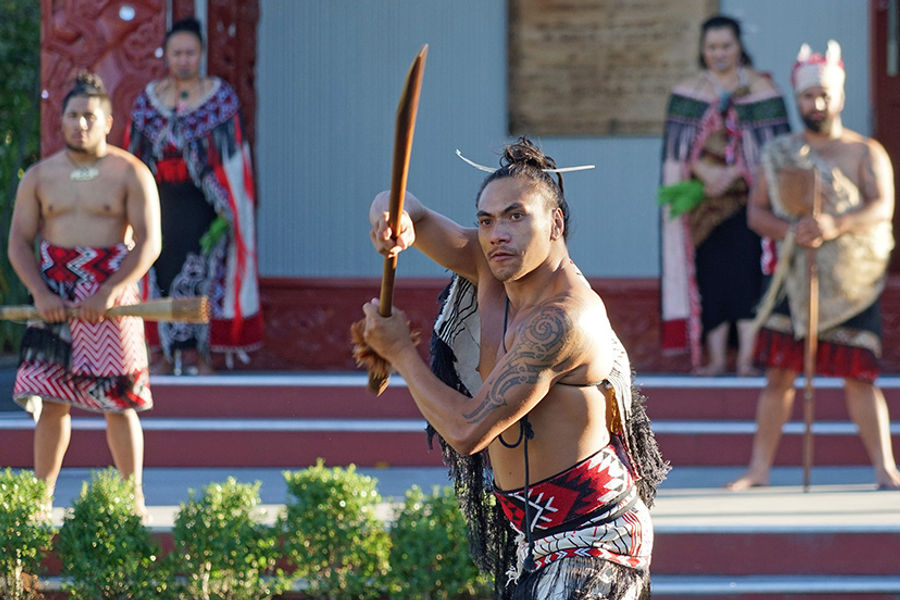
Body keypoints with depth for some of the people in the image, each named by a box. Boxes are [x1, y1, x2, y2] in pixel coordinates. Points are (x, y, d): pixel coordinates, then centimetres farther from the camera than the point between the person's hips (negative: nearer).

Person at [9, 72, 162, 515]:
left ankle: (133, 496, 6)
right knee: (50, 400, -1)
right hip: (54, 302, 2)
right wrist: (41, 294, -10)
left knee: (119, 403, -3)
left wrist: (108, 293, -17)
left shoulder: (130, 174, 1)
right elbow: (19, 241, 7)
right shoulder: (39, 177, 10)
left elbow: (149, 243, -6)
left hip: (111, 299, -2)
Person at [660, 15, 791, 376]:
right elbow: (679, 145, 0)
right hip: (703, 197, 2)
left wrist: (732, 174, -15)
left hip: (748, 196, -2)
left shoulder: (761, 89, 2)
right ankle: (716, 357, 3)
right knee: (711, 275, -1)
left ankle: (746, 359, -8)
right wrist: (705, 173, -17)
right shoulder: (687, 93, 8)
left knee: (747, 273, -9)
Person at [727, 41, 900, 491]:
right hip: (795, 278, 2)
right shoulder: (779, 154, 11)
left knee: (858, 377, -4)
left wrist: (835, 225, -28)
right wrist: (792, 230, -15)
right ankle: (759, 467, 5)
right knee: (778, 373, -1)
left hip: (853, 281, -2)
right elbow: (756, 211, 6)